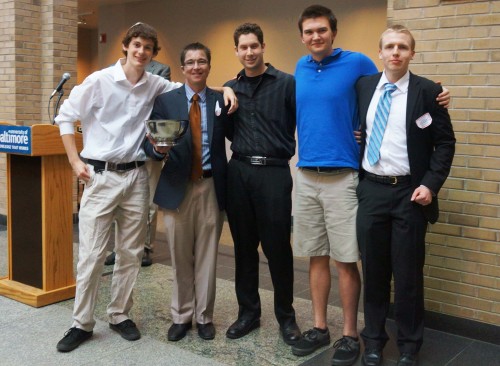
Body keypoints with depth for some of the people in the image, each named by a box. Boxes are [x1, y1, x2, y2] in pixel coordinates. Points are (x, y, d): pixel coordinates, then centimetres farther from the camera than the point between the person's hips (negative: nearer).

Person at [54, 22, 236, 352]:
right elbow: (66, 116, 2)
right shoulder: (100, 80, -5)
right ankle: (82, 323, 13)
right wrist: (75, 160, -3)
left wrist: (223, 89, -3)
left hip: (136, 177, 4)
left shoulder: (155, 85, 5)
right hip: (100, 176, -3)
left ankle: (120, 315, 25)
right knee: (92, 254, -1)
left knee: (131, 253, 9)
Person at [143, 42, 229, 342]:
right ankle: (182, 316, 24)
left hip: (211, 186, 0)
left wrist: (229, 179, -9)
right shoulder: (165, 100, 3)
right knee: (181, 257, 9)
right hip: (178, 186, 0)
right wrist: (158, 149, -24)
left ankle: (205, 317, 22)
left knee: (207, 256, 7)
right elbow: (150, 142, -3)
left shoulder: (222, 101, 5)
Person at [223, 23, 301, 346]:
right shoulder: (230, 88, 11)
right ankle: (248, 311, 24)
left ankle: (286, 316, 18)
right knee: (244, 245, 10)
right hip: (238, 171, 4)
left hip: (274, 172, -4)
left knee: (278, 246, 2)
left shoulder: (286, 83, -2)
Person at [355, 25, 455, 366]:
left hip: (409, 192, -2)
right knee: (374, 270, 10)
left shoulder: (428, 91, -2)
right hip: (371, 190, 3)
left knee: (408, 273, 5)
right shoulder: (363, 87, 7)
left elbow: (445, 142, -1)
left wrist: (430, 184, -11)